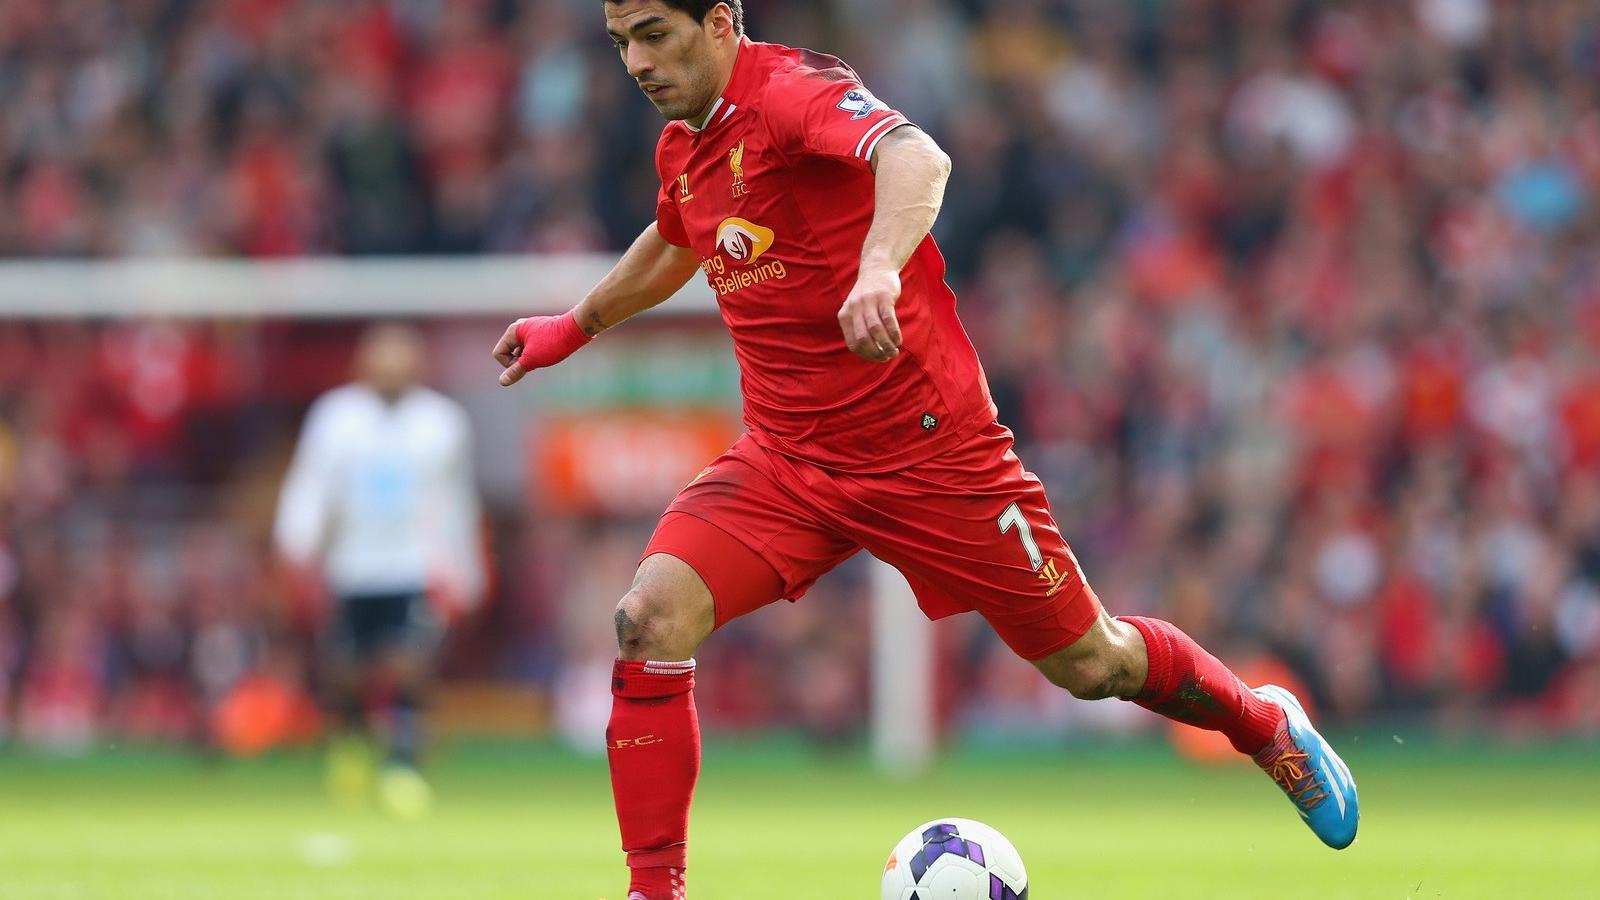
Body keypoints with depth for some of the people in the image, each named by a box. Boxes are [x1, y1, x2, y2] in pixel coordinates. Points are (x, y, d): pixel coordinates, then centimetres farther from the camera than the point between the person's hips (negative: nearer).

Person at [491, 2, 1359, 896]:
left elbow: (917, 157, -41)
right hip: (784, 456, 6)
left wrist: (878, 270, -59)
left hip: (927, 449, -6)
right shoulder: (683, 149, 6)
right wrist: (576, 327, 41)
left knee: (1088, 665, 7)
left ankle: (1266, 723, 37)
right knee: (651, 619, -19)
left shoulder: (793, 87, -19)